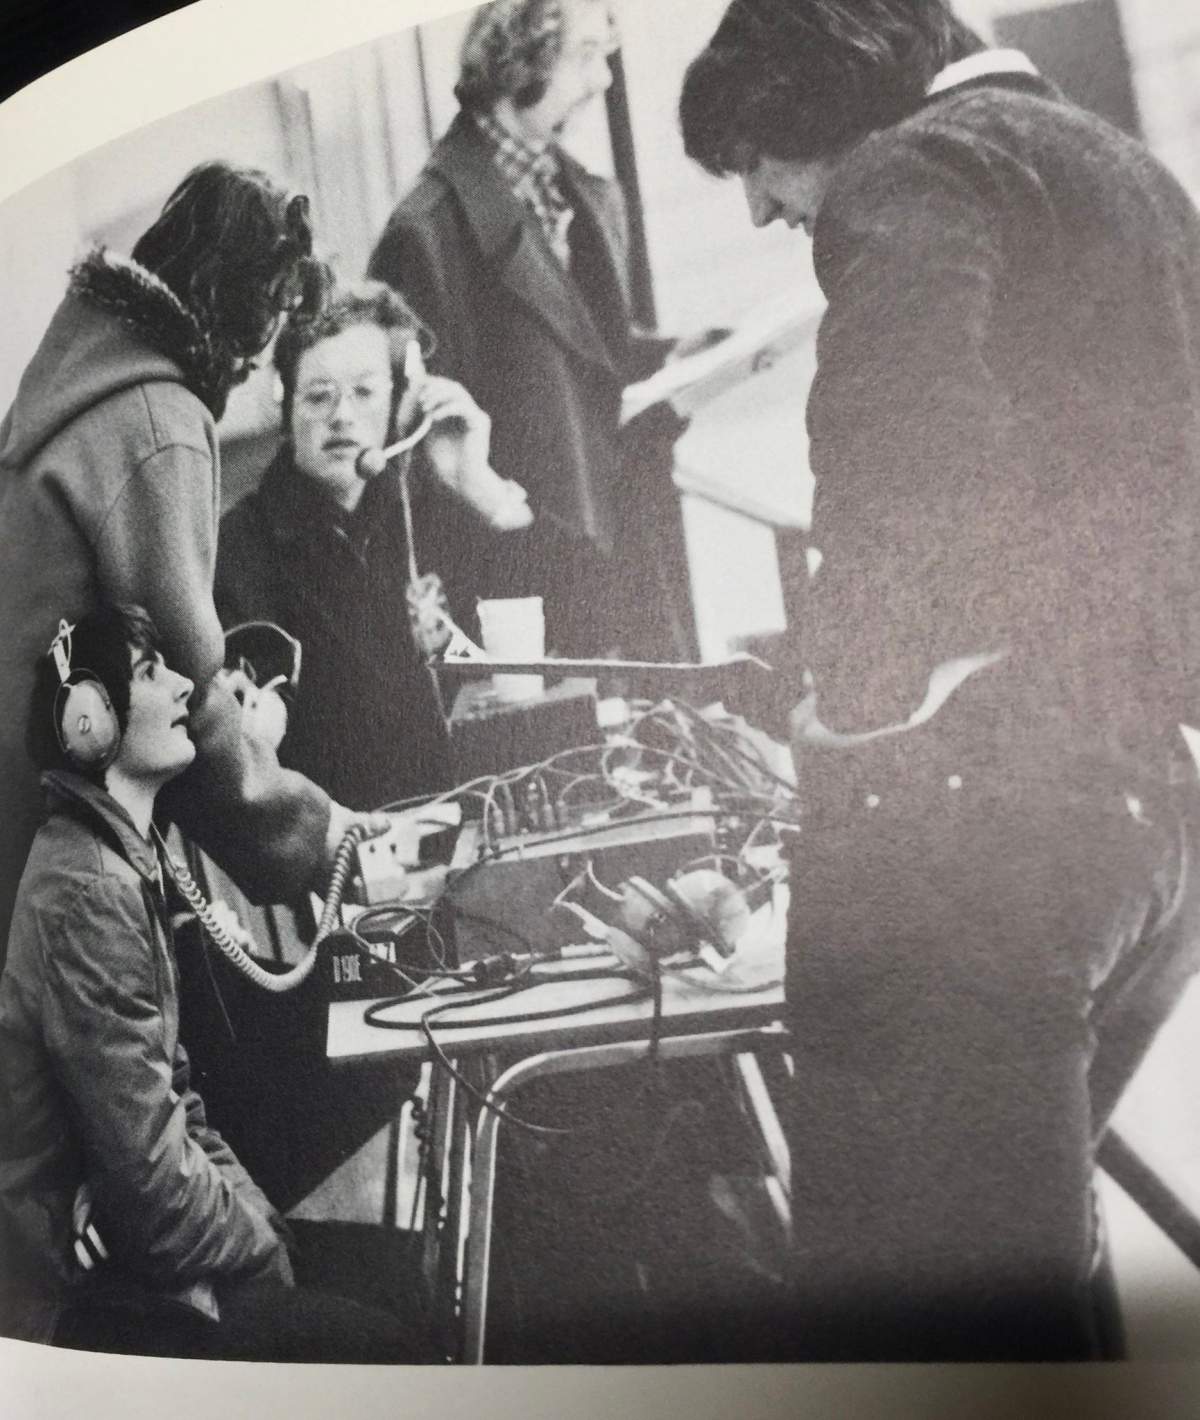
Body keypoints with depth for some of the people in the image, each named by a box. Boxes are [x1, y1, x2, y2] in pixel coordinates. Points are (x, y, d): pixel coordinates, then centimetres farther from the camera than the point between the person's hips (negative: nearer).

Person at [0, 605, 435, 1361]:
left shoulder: (125, 859, 7)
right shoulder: (86, 893, -24)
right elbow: (153, 1183, -26)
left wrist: (258, 1218, 2)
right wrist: (264, 1244, -9)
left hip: (124, 1238, 9)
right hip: (94, 1296, -9)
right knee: (380, 1350, -10)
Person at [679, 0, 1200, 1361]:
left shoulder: (911, 172, -3)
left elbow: (911, 481, -19)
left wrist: (841, 704, -5)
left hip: (974, 808, -10)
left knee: (916, 1310, 0)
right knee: (1022, 1257, 22)